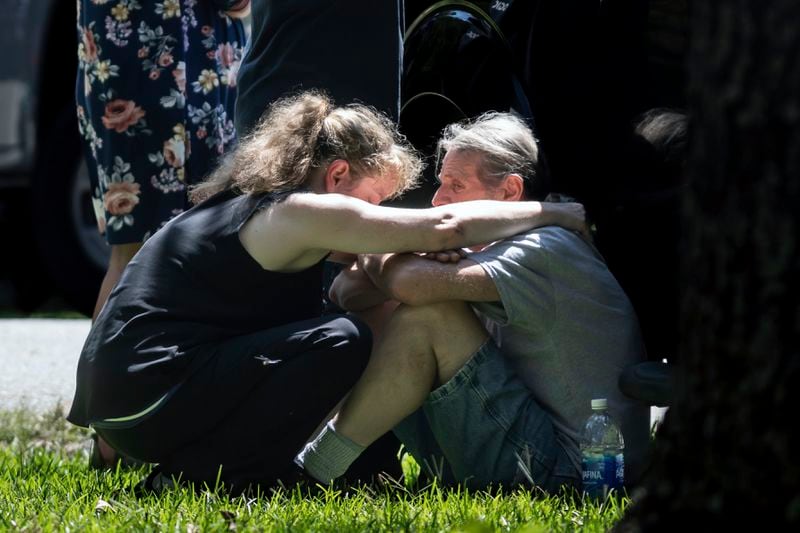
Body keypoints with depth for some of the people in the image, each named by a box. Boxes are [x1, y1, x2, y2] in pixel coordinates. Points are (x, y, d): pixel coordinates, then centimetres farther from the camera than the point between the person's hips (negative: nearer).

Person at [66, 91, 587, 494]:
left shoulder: (249, 204, 20)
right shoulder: (299, 212, -9)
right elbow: (446, 227, -12)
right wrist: (551, 213, -2)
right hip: (147, 396, -10)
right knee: (342, 342, -15)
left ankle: (194, 465, 11)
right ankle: (212, 476, -10)